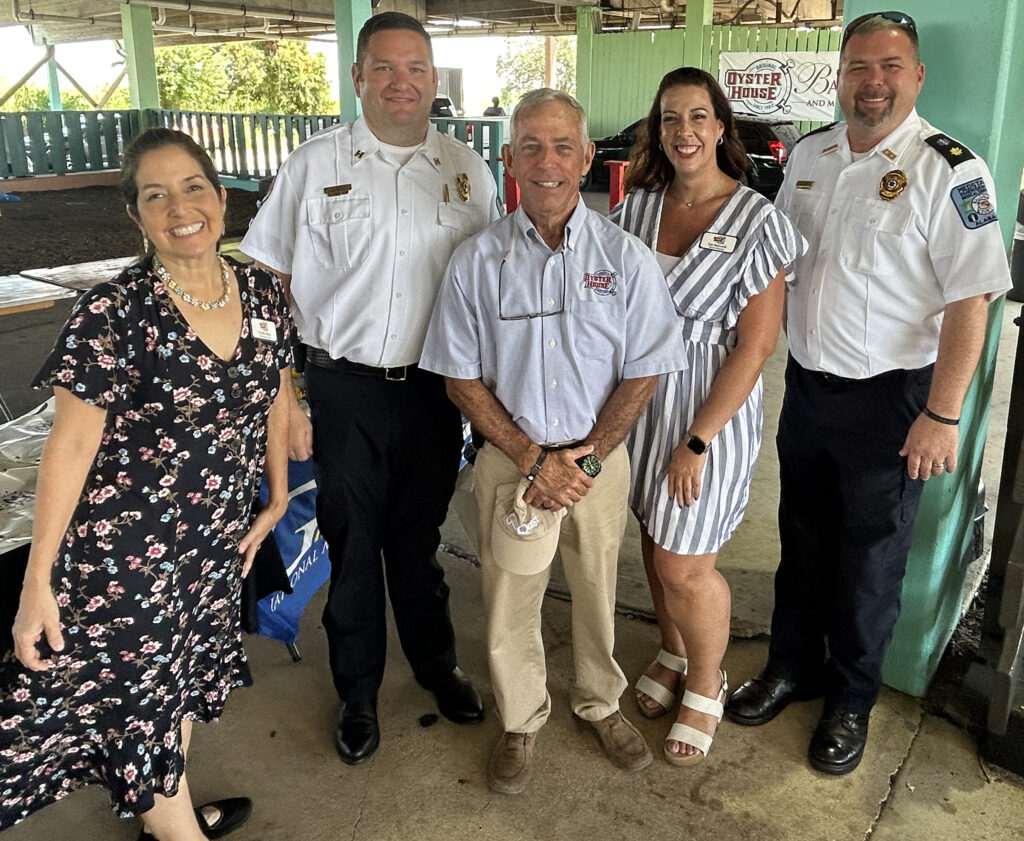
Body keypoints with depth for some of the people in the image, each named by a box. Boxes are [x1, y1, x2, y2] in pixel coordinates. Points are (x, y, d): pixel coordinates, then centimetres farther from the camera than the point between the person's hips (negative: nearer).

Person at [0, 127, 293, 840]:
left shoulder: (263, 293, -3)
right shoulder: (114, 313, -18)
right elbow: (71, 444, -16)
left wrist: (277, 497, 16)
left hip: (218, 541, 5)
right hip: (125, 548, -5)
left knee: (187, 681, 22)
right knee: (141, 695, 10)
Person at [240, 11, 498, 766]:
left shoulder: (469, 171, 4)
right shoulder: (315, 165, -3)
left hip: (435, 390, 1)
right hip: (345, 391, -1)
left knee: (419, 537, 17)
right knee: (353, 546, 11)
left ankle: (436, 663, 40)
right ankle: (358, 693, 32)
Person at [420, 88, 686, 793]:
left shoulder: (627, 258, -5)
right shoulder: (477, 260, -5)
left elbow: (642, 373, -3)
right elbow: (462, 379, -3)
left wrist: (586, 460, -12)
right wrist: (534, 461, -11)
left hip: (599, 460, 0)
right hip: (510, 459, 0)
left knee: (598, 592, 15)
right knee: (509, 602, 11)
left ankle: (602, 702, 42)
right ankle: (522, 719, 36)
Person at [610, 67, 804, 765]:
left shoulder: (756, 222, -13)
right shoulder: (638, 205, 2)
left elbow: (756, 345, -14)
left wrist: (696, 441, -16)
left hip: (711, 409, -5)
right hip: (638, 394, 5)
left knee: (685, 563, 1)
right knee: (653, 539, 16)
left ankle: (706, 684, 28)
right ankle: (673, 651, 42)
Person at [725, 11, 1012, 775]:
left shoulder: (949, 170, -14)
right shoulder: (809, 156, 5)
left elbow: (970, 300, -17)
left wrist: (942, 416, -20)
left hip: (889, 398, -5)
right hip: (806, 384, 5)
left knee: (871, 560, 10)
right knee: (803, 539, 18)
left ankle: (851, 700, 30)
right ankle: (792, 667, 38)